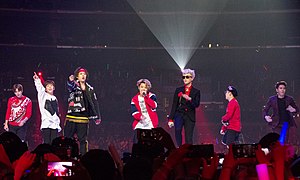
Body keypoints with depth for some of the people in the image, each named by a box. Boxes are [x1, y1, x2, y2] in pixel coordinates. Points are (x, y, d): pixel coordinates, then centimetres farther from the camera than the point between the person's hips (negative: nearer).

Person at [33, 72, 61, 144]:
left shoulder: (55, 99, 19)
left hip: (55, 124, 4)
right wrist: (37, 80, -33)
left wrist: (58, 124, 19)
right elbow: (40, 88, -14)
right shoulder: (43, 96, 6)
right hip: (46, 123, -4)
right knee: (46, 143, -7)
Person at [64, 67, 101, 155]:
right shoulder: (73, 85, 0)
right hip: (71, 117, -2)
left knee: (83, 139, 6)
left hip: (83, 118, 2)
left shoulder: (90, 89, 11)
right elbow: (70, 86, -25)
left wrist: (97, 117, 8)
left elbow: (94, 102, 13)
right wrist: (71, 81, -50)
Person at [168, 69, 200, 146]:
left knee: (188, 139, -3)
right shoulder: (178, 90, 11)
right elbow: (174, 105, 8)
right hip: (179, 114, 0)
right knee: (178, 129, -29)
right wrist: (171, 119, 2)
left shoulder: (196, 92, 9)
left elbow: (197, 105, -4)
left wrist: (189, 99, -24)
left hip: (189, 117, 0)